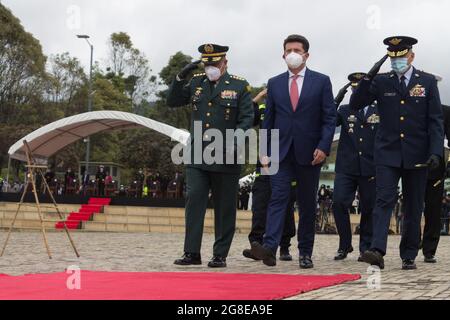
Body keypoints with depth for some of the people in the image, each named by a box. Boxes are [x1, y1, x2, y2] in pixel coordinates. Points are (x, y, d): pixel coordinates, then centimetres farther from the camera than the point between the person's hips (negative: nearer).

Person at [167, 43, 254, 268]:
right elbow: (172, 102, 12)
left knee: (224, 207, 4)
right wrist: (181, 78, -2)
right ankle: (192, 253, 0)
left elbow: (247, 118, -6)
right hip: (196, 156, 3)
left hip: (225, 158, -3)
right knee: (193, 201, -5)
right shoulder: (196, 83, 11)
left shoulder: (240, 86, 0)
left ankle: (220, 255, 12)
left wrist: (233, 142, -21)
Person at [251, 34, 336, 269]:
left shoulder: (321, 82, 4)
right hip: (281, 152, 1)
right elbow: (269, 120, 11)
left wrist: (323, 147, -12)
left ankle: (305, 253, 13)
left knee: (307, 204, 6)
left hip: (309, 153, -1)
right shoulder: (274, 84, 11)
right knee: (278, 198, -11)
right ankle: (269, 248, -21)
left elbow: (329, 118, 0)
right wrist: (265, 152, 5)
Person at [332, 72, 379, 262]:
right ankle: (344, 245, 4)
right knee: (339, 203, -11)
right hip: (346, 167, 0)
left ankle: (365, 248, 16)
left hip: (370, 169, 0)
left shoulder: (379, 112, 8)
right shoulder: (344, 111, 10)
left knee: (368, 209, 4)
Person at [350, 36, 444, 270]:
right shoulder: (381, 82, 5)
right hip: (388, 154, 0)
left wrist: (436, 152, -10)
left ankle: (409, 256, 15)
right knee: (384, 201, -13)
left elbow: (436, 120, 0)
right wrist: (369, 77, -14)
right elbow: (355, 104, -2)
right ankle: (377, 251, -22)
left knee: (413, 207, 7)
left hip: (417, 156, 0)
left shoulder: (427, 82, 3)